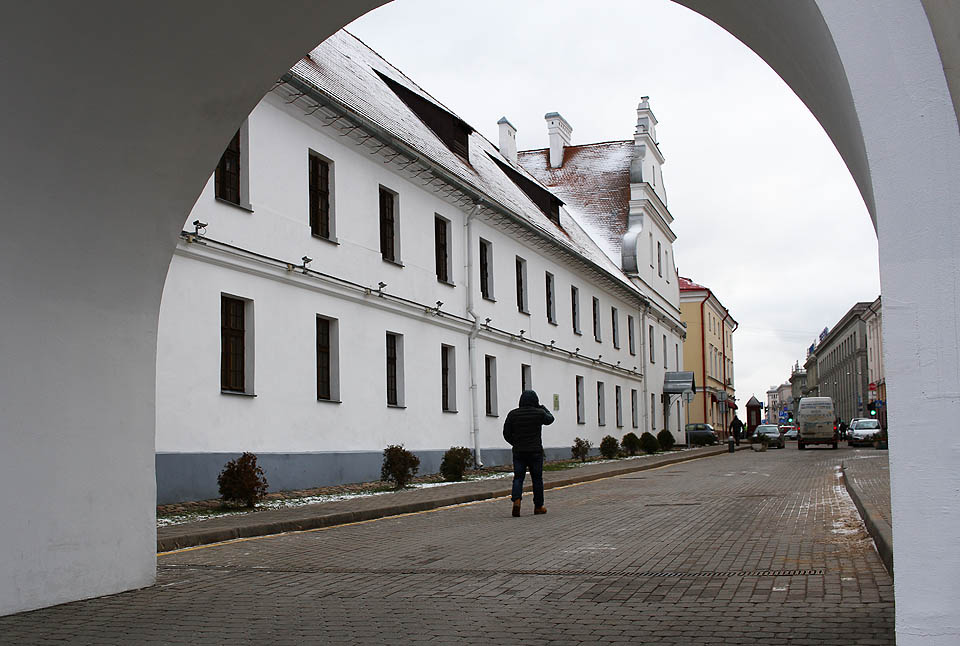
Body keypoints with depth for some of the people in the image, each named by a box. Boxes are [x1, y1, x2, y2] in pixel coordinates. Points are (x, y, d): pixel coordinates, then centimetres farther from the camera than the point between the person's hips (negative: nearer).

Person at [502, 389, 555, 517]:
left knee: (518, 477, 5)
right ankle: (538, 506, 15)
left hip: (518, 452, 2)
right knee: (537, 478, 9)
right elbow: (550, 419, 17)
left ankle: (516, 499, -19)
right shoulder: (539, 413, -5)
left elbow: (506, 433, 3)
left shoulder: (513, 414, 0)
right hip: (535, 451, -1)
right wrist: (542, 407, 29)